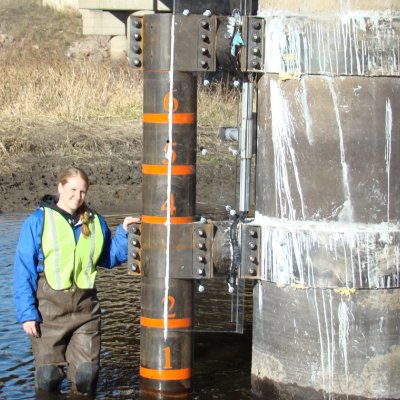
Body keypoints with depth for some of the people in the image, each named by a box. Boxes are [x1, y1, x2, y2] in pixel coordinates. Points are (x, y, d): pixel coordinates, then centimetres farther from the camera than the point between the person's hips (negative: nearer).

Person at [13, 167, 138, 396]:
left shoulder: (95, 222, 11)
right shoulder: (38, 221, -1)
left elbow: (111, 258, 20)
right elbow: (23, 271, -3)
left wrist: (124, 233, 5)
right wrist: (27, 313, -9)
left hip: (85, 307, 3)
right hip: (49, 307, -3)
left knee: (87, 374, 0)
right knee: (48, 377, 1)